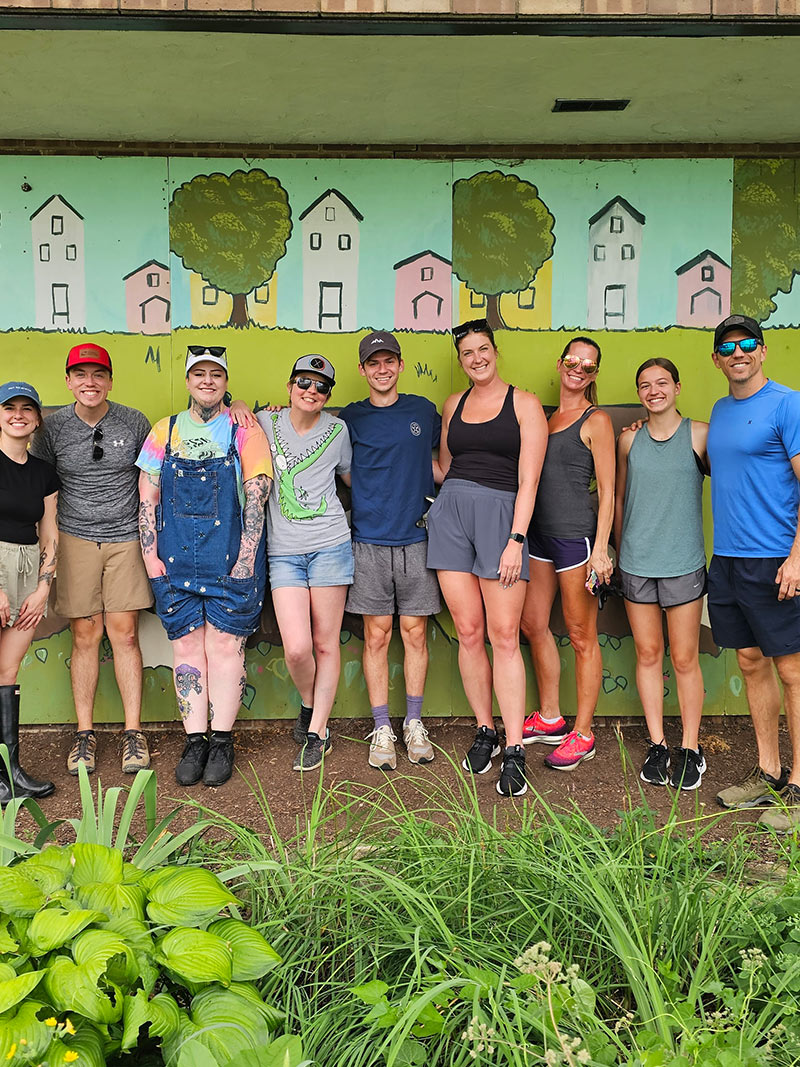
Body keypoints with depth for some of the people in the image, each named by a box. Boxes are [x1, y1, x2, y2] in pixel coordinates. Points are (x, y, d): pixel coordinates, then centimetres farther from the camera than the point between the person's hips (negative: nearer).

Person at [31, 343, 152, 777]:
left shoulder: (134, 422, 2)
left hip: (125, 538, 0)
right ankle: (85, 734, 12)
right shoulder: (52, 427, 2)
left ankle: (133, 733, 7)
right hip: (76, 539, 0)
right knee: (85, 636, 1)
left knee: (124, 634, -1)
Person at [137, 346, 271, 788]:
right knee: (186, 643, 3)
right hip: (176, 558, 3)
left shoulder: (244, 432, 4)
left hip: (230, 556, -2)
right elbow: (148, 498, 10)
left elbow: (256, 497, -2)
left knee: (225, 643, -3)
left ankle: (222, 741, 7)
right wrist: (150, 556, 2)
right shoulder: (164, 432, 11)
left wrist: (246, 557, -10)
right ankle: (195, 741, 11)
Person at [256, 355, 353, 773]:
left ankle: (317, 732, 17)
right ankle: (309, 706, 23)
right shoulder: (266, 423, 5)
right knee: (296, 648, -9)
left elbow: (353, 478, 19)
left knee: (326, 644, 3)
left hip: (330, 546, 0)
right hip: (283, 551, 0)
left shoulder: (337, 430, 7)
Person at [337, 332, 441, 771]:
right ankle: (382, 730, 11)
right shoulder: (350, 418, 6)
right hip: (370, 540, -1)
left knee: (414, 633, 4)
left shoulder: (423, 410, 9)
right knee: (377, 635, 2)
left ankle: (414, 724, 17)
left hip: (416, 537, 1)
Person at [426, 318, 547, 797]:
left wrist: (516, 539, -13)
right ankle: (485, 732, 18)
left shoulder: (524, 404, 2)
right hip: (450, 513, 4)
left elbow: (528, 479, -5)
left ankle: (514, 751, -3)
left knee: (504, 636, -7)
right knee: (469, 632, 3)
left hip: (501, 513, -4)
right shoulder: (454, 403, 16)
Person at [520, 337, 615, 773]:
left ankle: (583, 734, 10)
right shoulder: (547, 418, 15)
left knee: (581, 636, 1)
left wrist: (600, 549, -15)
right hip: (540, 532, 8)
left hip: (576, 533, -7)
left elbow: (607, 490, -8)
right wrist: (523, 535, 12)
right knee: (533, 624, 12)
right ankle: (549, 719, 27)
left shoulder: (596, 421, -4)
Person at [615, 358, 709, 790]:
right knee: (647, 654, 9)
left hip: (684, 563, -3)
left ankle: (690, 748, 17)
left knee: (684, 659, 3)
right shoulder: (628, 439, 7)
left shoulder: (700, 434, -2)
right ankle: (657, 745, 21)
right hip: (636, 563, 3)